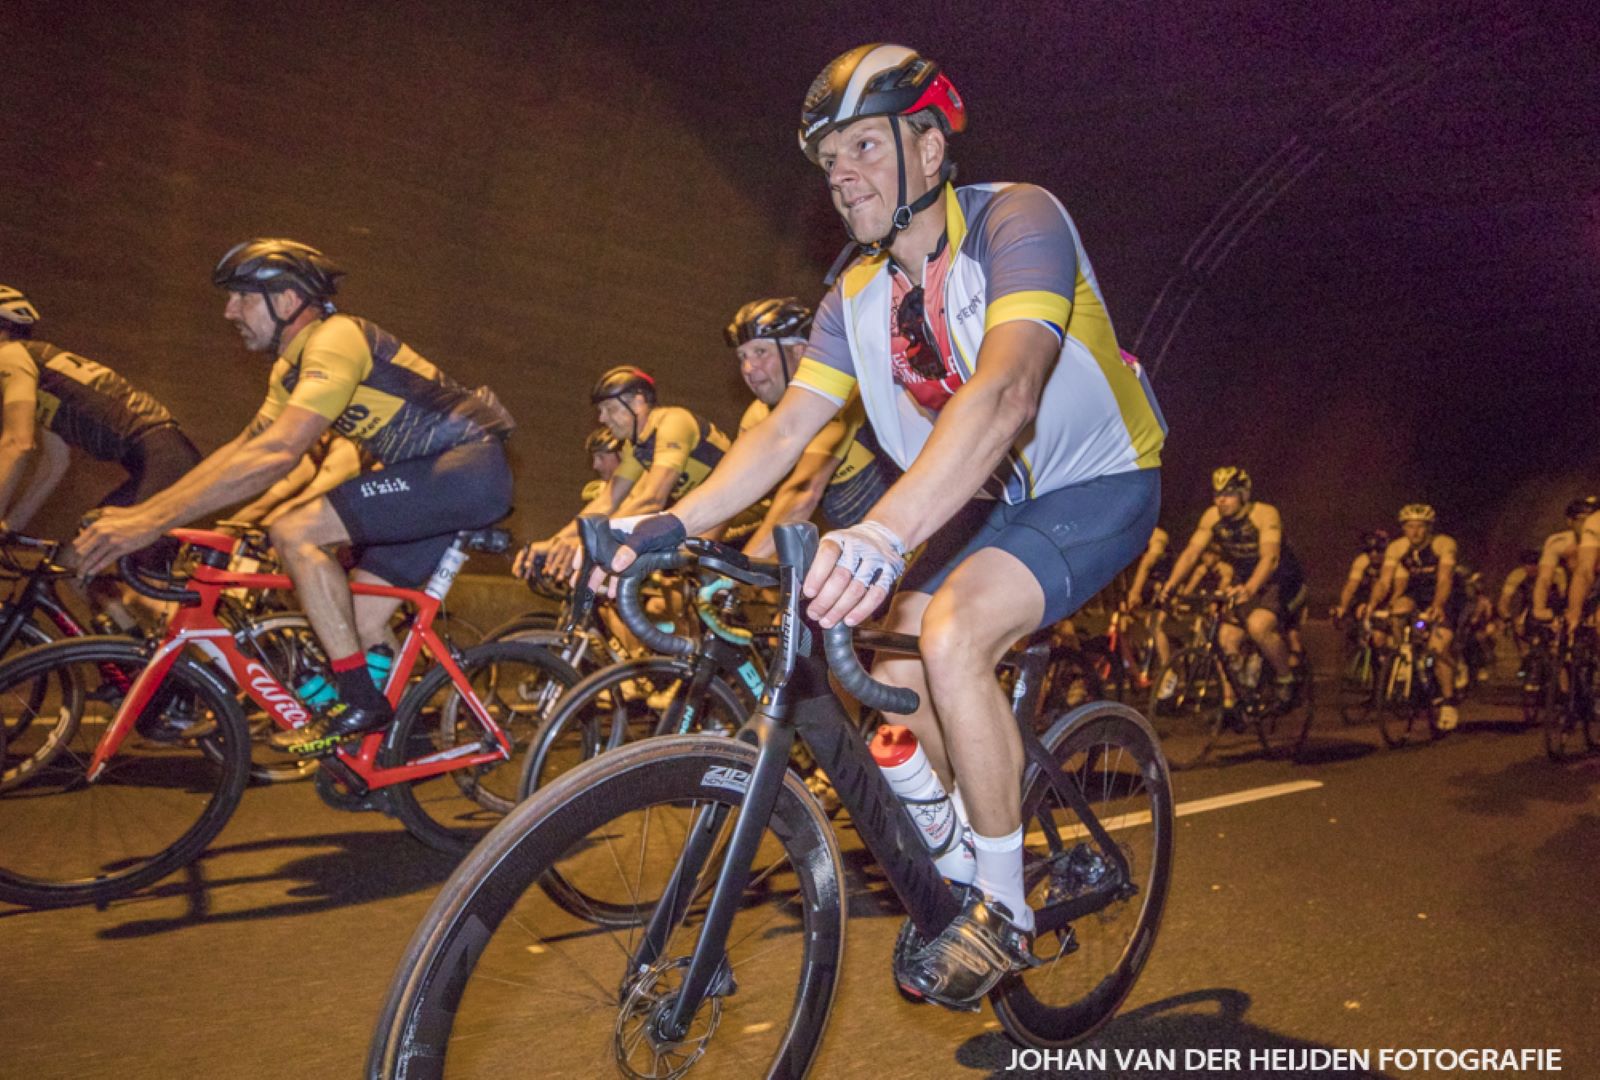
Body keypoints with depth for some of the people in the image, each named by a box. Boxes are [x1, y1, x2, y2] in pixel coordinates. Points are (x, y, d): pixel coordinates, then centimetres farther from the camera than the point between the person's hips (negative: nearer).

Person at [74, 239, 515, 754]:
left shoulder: (335, 339, -16)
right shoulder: (293, 367, 17)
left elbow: (275, 454, -27)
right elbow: (242, 447, 17)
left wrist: (153, 521, -27)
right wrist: (136, 512, 8)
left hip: (468, 467, -10)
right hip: (437, 480, 10)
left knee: (293, 532, -18)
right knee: (359, 621, 9)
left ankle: (359, 704, -12)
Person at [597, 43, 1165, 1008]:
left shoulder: (1016, 220, -24)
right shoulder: (860, 292, -2)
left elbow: (1005, 394, -42)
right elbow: (785, 430, -6)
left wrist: (883, 534, -56)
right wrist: (666, 526, -20)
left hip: (1100, 481, -7)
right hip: (992, 496, 8)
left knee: (953, 631, -27)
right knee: (899, 658, -1)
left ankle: (1003, 910, -8)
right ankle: (975, 855, 24)